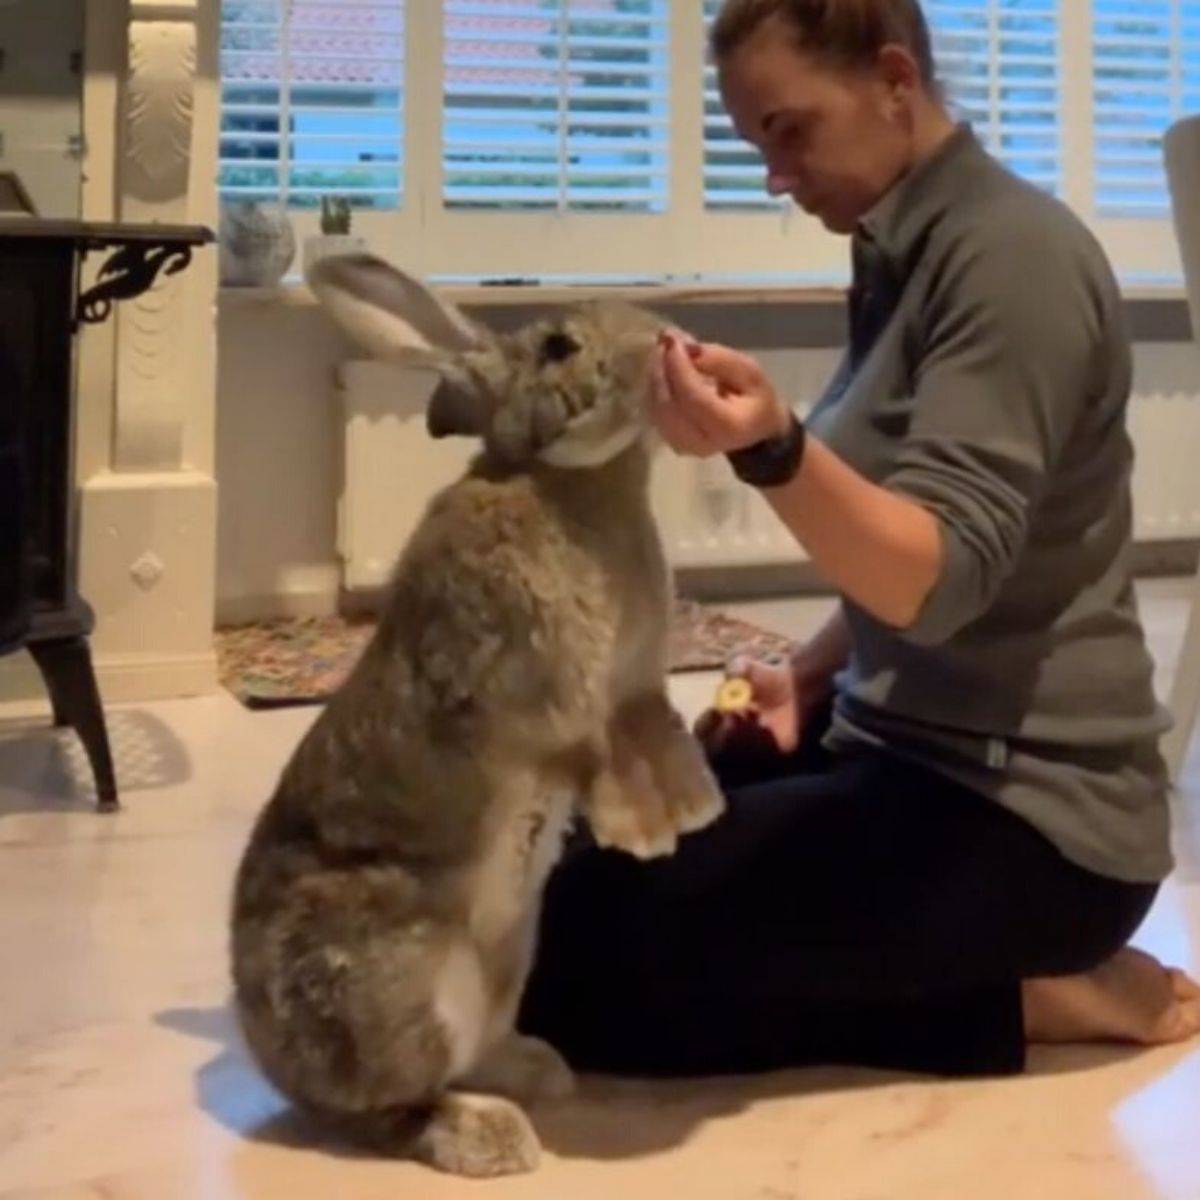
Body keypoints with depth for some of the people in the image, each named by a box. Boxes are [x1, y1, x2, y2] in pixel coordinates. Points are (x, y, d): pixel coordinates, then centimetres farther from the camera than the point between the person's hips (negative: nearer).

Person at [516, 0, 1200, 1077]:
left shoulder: (1013, 254, -17)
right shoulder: (906, 254, 11)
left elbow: (943, 574, -27)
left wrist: (771, 449, -43)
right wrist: (808, 679, 6)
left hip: (1024, 805, -10)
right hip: (904, 750, 10)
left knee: (576, 955, -17)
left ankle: (1032, 997, -5)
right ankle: (1011, 968, 11)